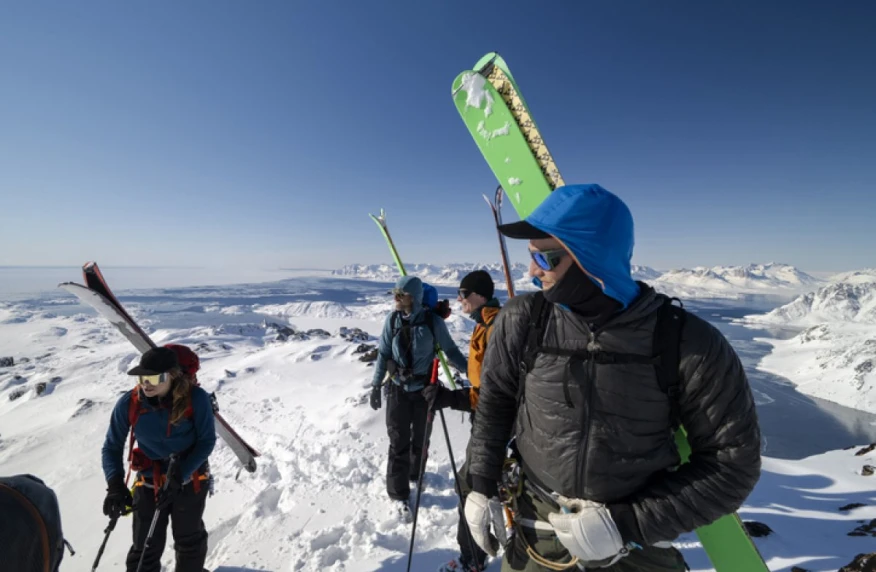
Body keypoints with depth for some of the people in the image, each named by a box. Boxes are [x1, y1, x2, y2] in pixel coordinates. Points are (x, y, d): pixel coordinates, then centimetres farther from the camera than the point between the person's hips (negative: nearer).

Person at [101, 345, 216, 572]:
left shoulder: (196, 399, -24)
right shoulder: (128, 403, -16)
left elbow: (207, 440, -16)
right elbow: (112, 446, -4)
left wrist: (179, 476, -24)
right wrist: (115, 484, -17)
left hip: (190, 480, -1)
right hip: (149, 482, 1)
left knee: (189, 540, 21)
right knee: (145, 549, 11)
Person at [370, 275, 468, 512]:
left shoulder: (432, 321, -15)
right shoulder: (392, 319, -8)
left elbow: (450, 349, -5)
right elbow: (383, 353, -2)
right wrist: (376, 385, -2)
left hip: (424, 388, 0)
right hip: (398, 388, 1)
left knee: (420, 436, 18)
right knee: (398, 441, 6)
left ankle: (415, 472, 46)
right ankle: (399, 492, 24)